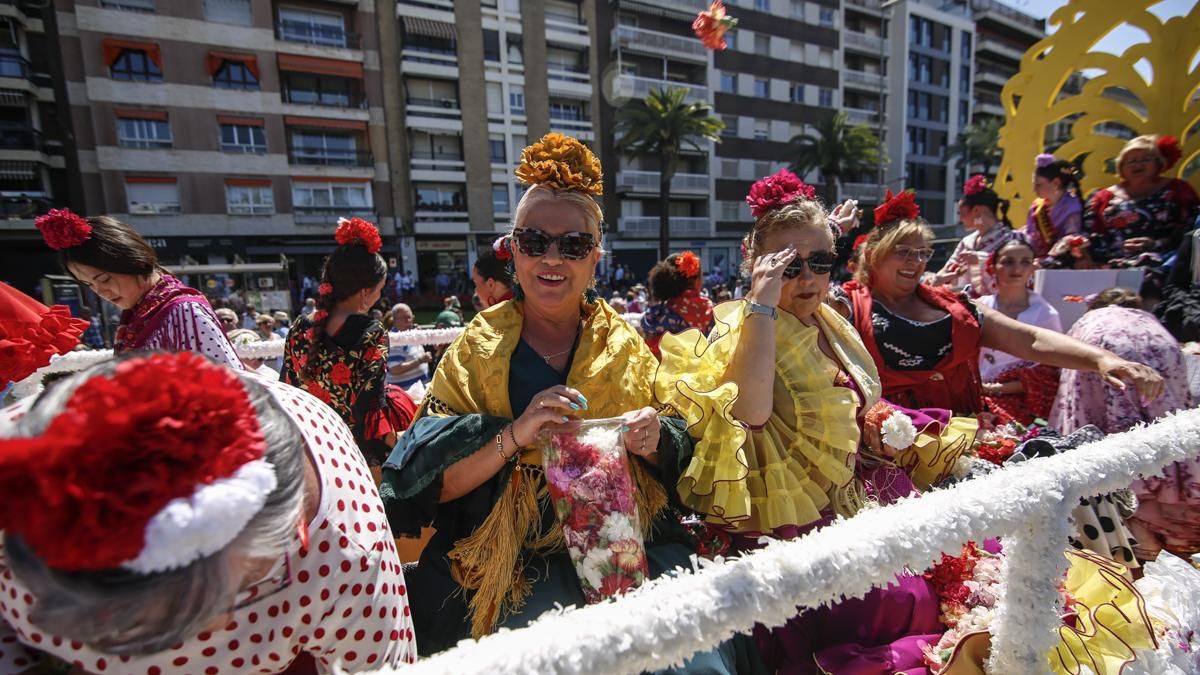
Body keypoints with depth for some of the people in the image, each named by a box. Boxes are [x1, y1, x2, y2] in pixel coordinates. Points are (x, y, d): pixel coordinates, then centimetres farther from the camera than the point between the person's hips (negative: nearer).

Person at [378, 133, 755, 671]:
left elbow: (679, 460, 8)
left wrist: (654, 443, -14)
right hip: (521, 558, -1)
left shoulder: (625, 343, 3)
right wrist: (513, 435, -21)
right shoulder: (478, 350, -2)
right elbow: (431, 483, -6)